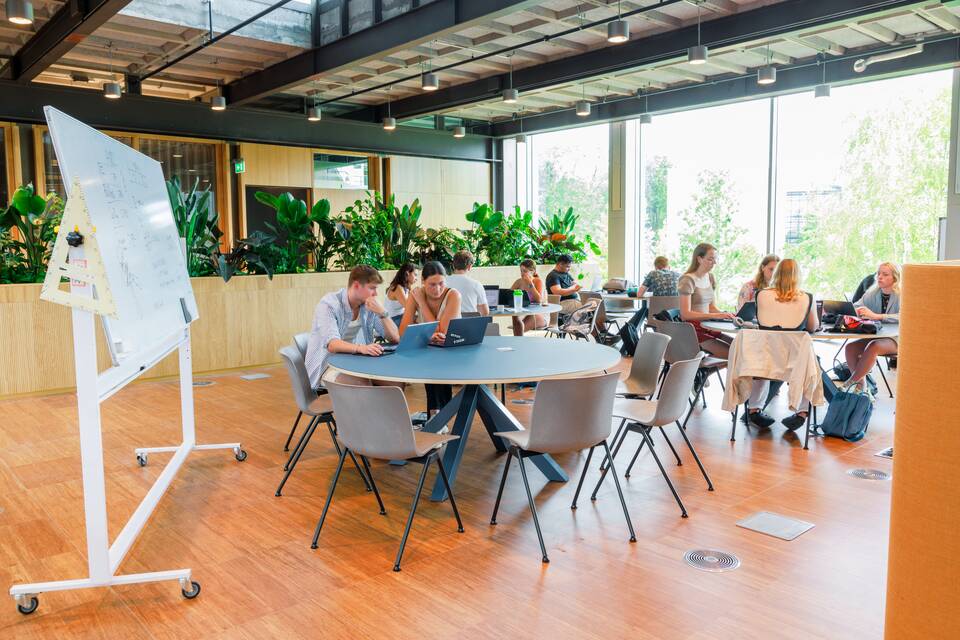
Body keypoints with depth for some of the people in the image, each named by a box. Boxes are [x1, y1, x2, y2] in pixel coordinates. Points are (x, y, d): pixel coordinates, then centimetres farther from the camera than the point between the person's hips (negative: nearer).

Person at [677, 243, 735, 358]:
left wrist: (725, 314, -3)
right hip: (693, 330, -8)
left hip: (707, 327, 8)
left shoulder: (710, 277, 13)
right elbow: (685, 314, -18)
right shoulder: (688, 280, -12)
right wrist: (715, 316, -24)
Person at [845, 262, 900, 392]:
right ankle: (860, 383, -13)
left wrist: (875, 316, -38)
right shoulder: (872, 293, 6)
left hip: (895, 339, -5)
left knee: (873, 347, -34)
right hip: (874, 336, 5)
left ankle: (851, 382, -22)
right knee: (850, 347, -21)